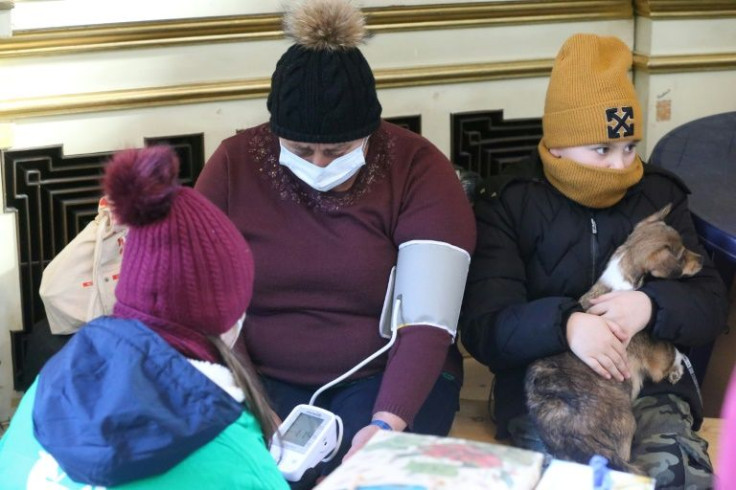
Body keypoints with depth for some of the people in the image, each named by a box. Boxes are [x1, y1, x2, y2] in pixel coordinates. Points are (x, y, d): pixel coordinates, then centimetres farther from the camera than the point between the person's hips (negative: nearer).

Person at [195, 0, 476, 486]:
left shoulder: (418, 168, -12)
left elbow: (428, 323, -17)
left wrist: (387, 421, -32)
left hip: (387, 375, -1)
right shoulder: (233, 164, -5)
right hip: (264, 377, 1)